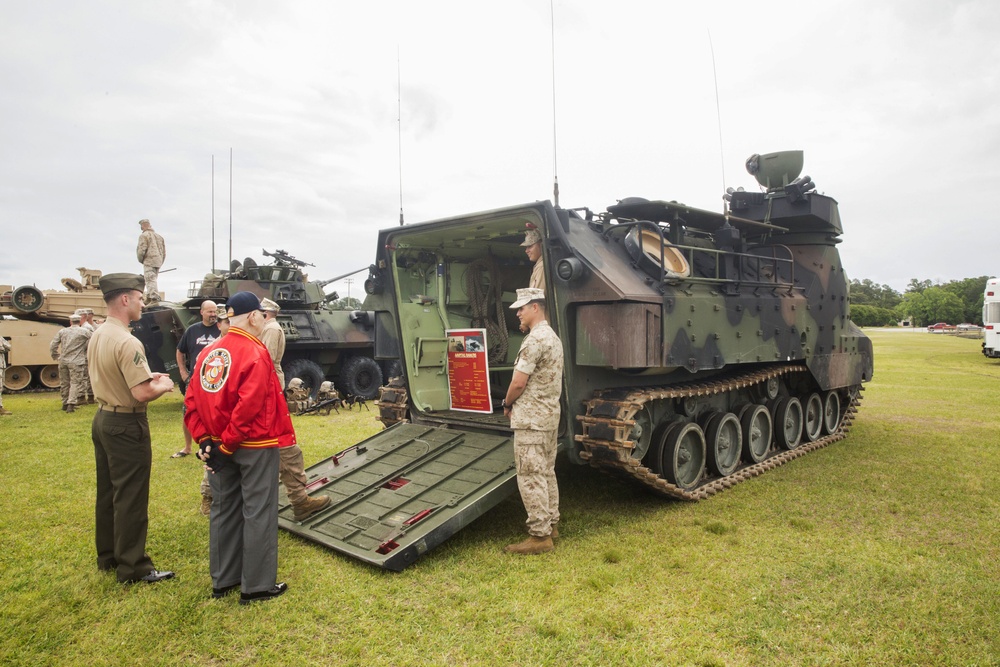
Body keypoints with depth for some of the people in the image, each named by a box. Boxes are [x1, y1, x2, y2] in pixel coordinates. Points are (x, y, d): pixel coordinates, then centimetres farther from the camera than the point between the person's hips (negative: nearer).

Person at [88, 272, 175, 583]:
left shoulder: (97, 335, 6)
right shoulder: (127, 342, -24)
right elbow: (143, 394, -27)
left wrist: (147, 375, 10)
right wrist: (164, 385, -8)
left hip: (102, 419, 10)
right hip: (126, 426, -10)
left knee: (107, 493, 19)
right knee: (130, 499, 1)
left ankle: (108, 556, 32)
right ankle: (133, 567, 11)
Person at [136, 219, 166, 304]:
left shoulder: (144, 235, -3)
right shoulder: (159, 236, 21)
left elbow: (141, 250, -11)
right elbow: (164, 251, 20)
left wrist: (141, 260, 5)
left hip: (149, 261, -8)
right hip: (158, 262, 8)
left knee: (150, 281, -11)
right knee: (152, 280, 12)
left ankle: (154, 298, -20)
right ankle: (149, 298, 13)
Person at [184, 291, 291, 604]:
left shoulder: (208, 353, 6)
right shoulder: (255, 353, -16)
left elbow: (192, 402, 3)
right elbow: (248, 407, -23)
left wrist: (205, 440, 0)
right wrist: (226, 447, -15)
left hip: (219, 445, 7)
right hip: (256, 447, -7)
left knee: (223, 510, 17)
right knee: (258, 514, 4)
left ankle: (222, 581, 30)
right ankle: (257, 586, 14)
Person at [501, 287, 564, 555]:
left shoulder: (534, 339, -19)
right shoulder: (553, 337, 13)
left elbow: (518, 383, -20)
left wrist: (507, 403, -1)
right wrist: (514, 403, 15)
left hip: (531, 418, -10)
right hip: (550, 415, 10)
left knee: (530, 477, -4)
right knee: (546, 472, 17)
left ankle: (539, 535, 1)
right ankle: (551, 524, 27)